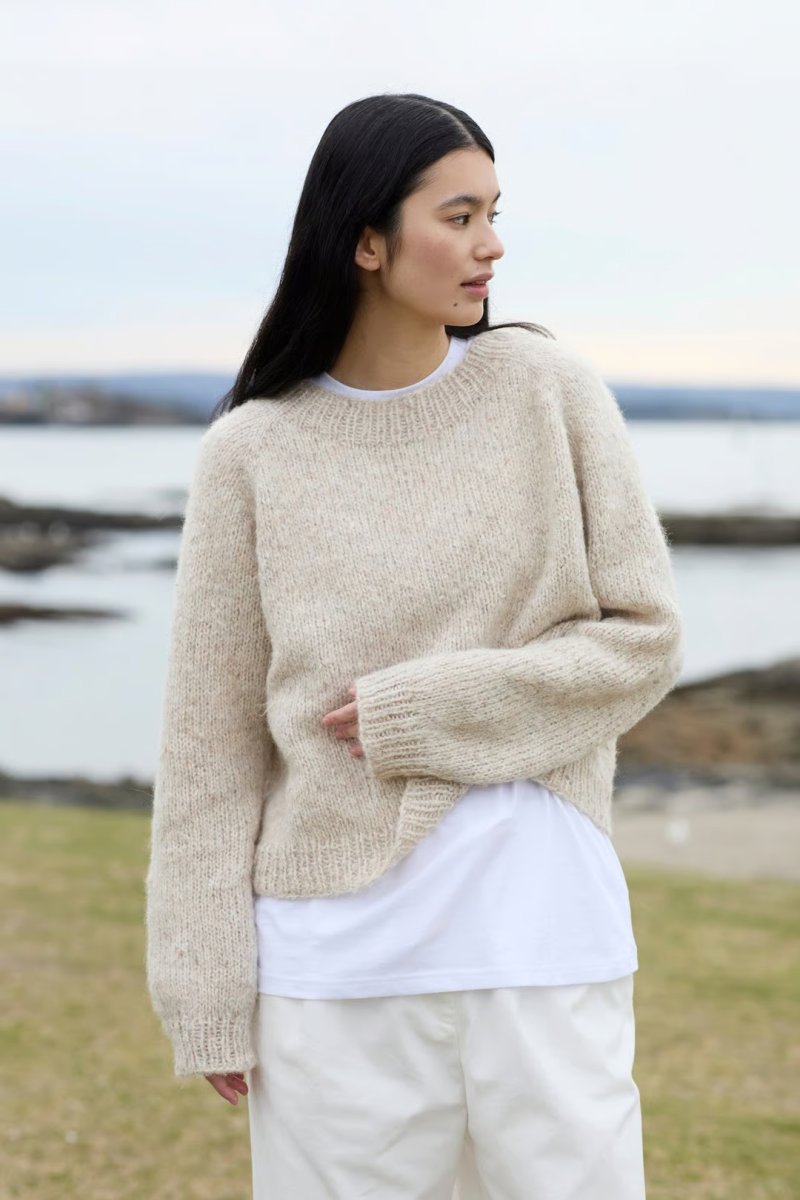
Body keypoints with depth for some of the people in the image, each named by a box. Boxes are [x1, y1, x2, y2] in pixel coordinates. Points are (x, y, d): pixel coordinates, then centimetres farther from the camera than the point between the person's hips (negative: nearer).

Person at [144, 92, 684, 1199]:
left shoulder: (550, 391, 1)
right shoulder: (254, 451, -1)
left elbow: (643, 640, 0)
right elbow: (211, 742, 2)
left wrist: (422, 714, -10)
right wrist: (209, 991, 0)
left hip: (545, 938, 1)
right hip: (337, 957, 0)